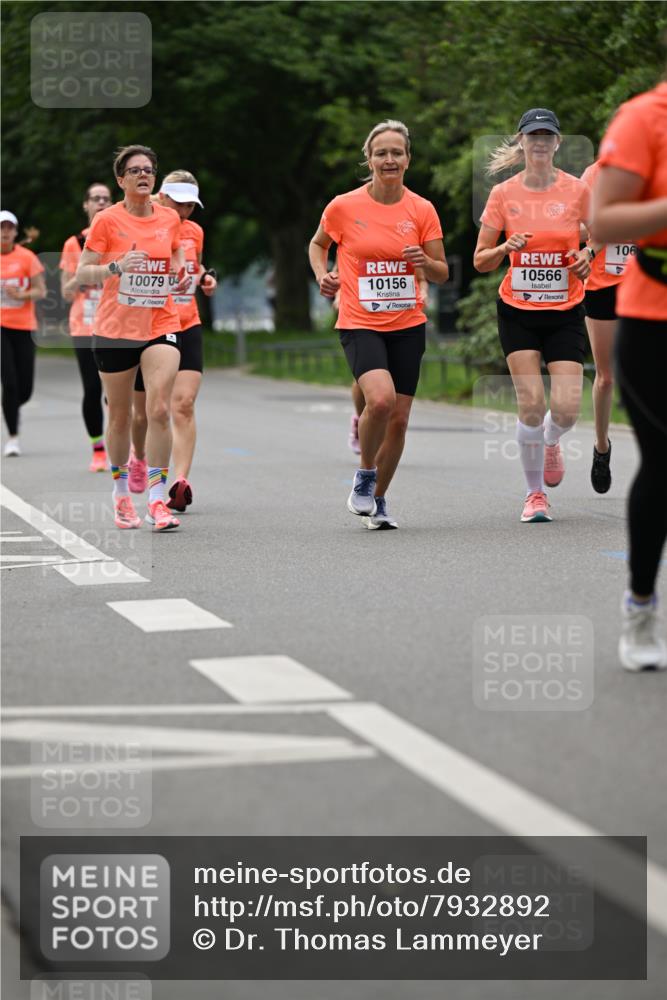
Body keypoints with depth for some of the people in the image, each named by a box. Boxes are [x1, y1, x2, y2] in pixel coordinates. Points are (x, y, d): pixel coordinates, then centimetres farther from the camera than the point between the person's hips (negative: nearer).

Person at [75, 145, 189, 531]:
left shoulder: (170, 218, 3)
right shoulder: (107, 220, -6)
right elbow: (82, 273, -8)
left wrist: (183, 275, 1)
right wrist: (116, 267, -25)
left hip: (161, 325, 1)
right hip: (115, 328, -1)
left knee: (159, 410, -14)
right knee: (120, 416, 9)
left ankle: (158, 500, -11)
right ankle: (122, 494, 27)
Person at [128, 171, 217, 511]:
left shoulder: (194, 232, 8)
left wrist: (204, 278, 4)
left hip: (187, 329, 3)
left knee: (184, 404, -13)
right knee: (143, 409, 10)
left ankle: (180, 482, -18)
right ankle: (138, 458, 41)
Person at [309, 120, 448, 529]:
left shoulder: (422, 210, 0)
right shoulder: (344, 207, -4)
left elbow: (442, 273, 5)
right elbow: (318, 244, 15)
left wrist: (425, 262, -16)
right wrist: (322, 275, -3)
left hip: (408, 325, 3)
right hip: (360, 323, -3)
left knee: (399, 418, 4)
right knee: (381, 398, -26)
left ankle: (378, 499, 24)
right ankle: (364, 475, 0)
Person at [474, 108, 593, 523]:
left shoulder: (577, 190, -3)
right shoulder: (503, 194, -2)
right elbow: (481, 261, 3)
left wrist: (588, 254, -10)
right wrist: (506, 248, -18)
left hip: (565, 313, 0)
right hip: (518, 313, 0)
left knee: (567, 409, -9)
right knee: (531, 406, -9)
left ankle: (550, 441, 29)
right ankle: (535, 493, 9)